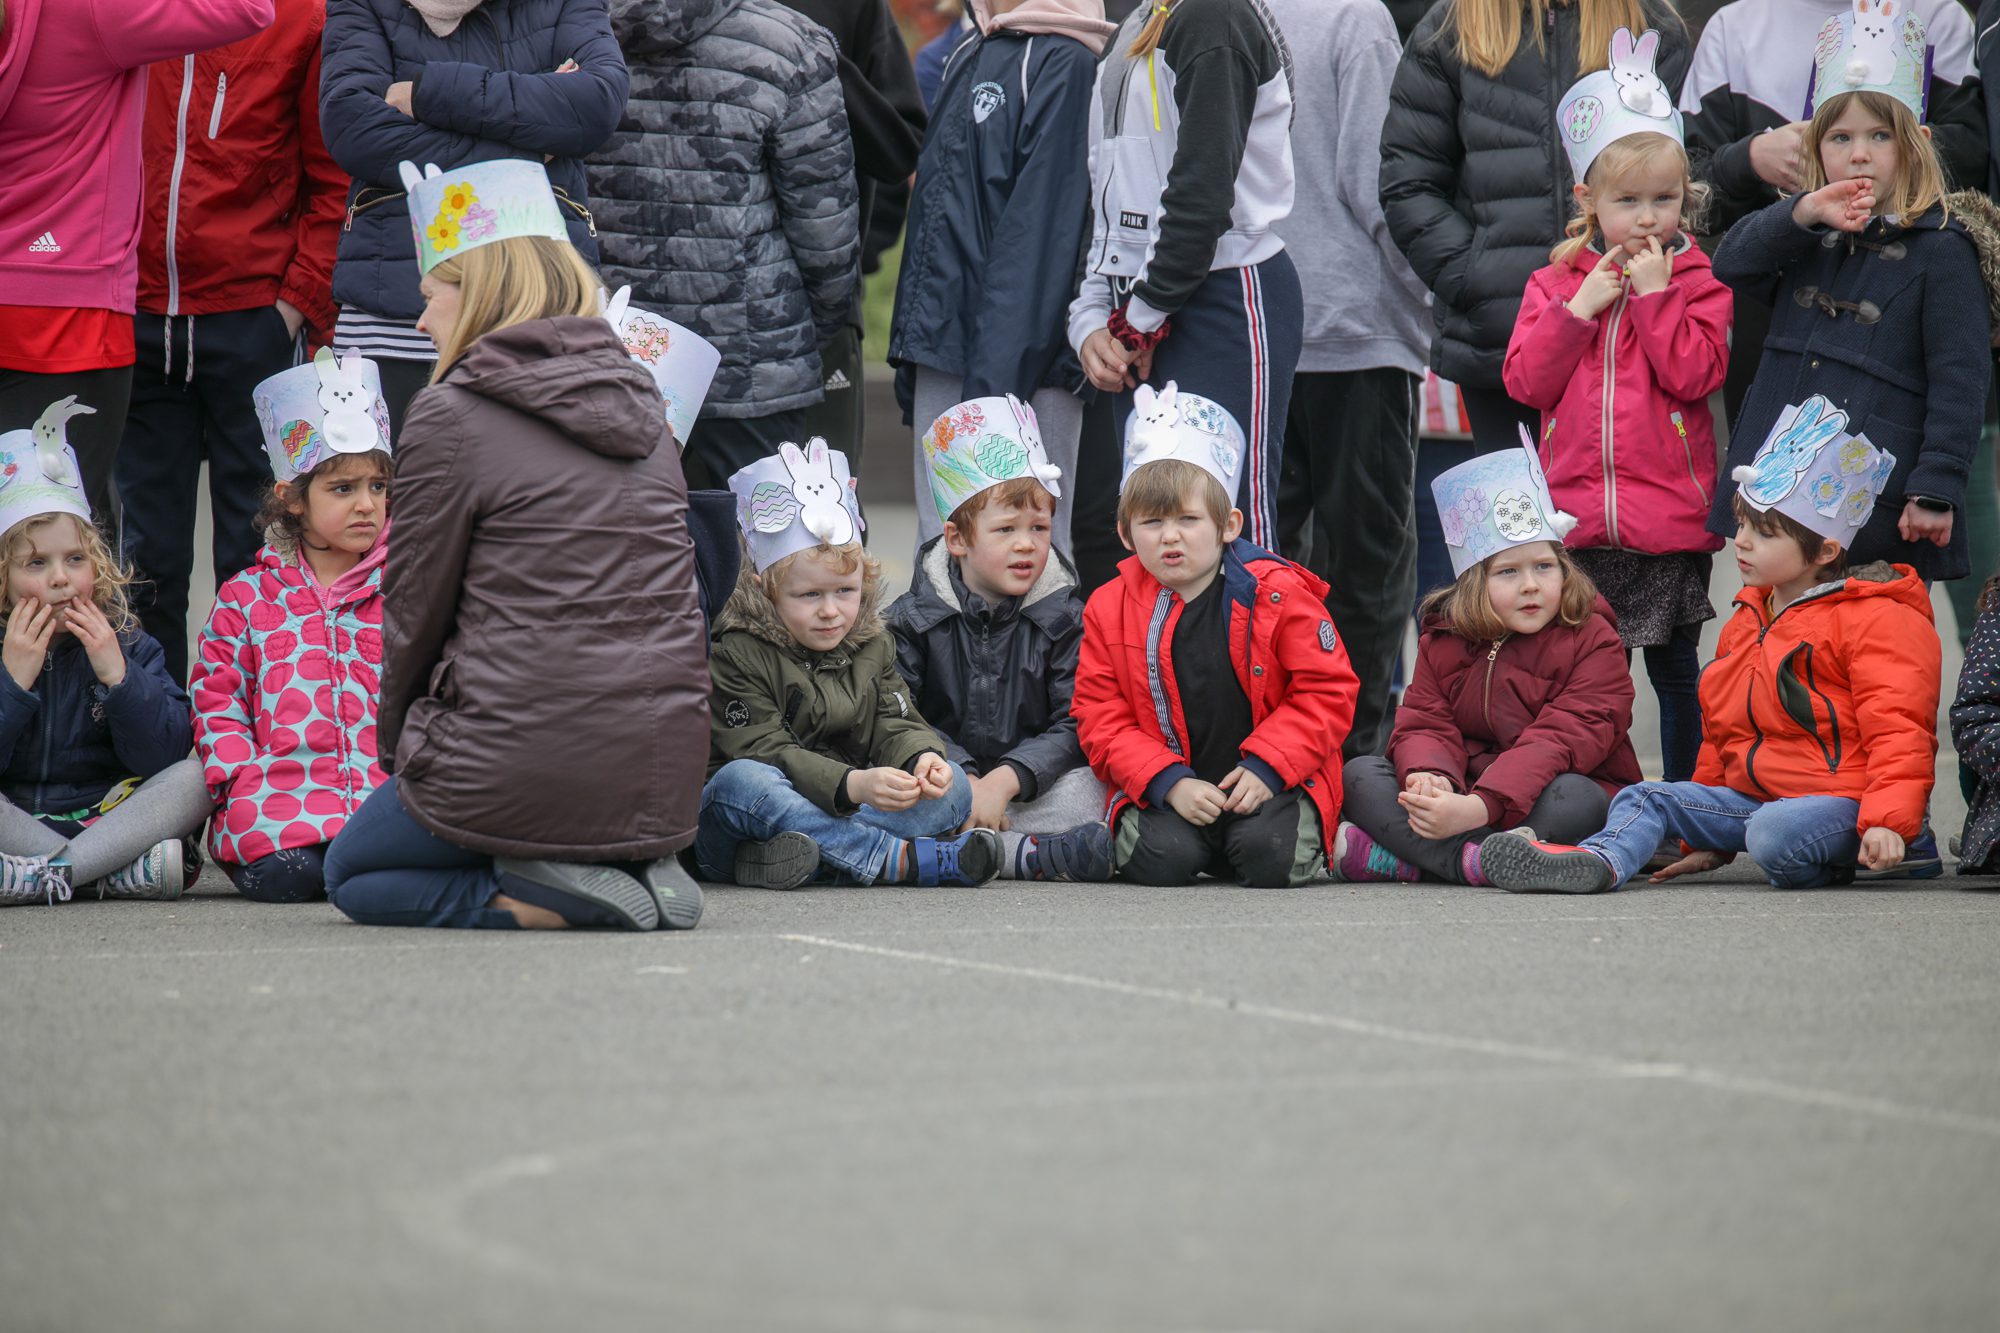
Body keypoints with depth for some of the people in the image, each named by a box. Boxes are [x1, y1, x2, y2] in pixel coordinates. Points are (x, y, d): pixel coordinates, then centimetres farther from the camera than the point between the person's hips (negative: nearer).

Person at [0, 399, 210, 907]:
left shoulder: (128, 646, 3)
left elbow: (165, 759, -8)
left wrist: (117, 675, -17)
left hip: (103, 820, 2)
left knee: (194, 779, -23)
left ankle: (43, 879, -32)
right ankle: (121, 873, -32)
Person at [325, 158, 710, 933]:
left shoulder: (452, 418, -9)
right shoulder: (640, 408, 11)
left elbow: (416, 616, -3)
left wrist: (396, 745, 15)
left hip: (523, 767, -7)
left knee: (353, 873, 21)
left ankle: (550, 899, -7)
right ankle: (633, 869, 5)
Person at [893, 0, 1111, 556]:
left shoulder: (1062, 64, -9)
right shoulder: (970, 57, 18)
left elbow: (1039, 228, -16)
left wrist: (996, 369, -21)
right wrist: (910, 343, 18)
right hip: (945, 341, 9)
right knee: (942, 539, 9)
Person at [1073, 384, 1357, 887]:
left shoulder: (1277, 593, -4)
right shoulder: (1109, 610, 3)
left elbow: (1327, 691, -3)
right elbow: (1101, 718, 1)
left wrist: (1267, 768, -15)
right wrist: (1169, 783, -15)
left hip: (1272, 782, -1)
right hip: (1167, 786, 1)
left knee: (1267, 856, -29)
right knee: (1160, 858, -28)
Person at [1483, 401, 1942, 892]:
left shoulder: (1872, 621, -7)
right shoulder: (1746, 622, 20)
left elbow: (1898, 734, -13)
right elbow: (1719, 739, 28)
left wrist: (1887, 823, -26)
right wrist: (1706, 842, 28)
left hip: (1841, 800, -8)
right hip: (1752, 794, 8)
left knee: (1772, 835, -38)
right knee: (1645, 799, -8)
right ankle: (1597, 863, -36)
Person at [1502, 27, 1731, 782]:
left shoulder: (1699, 284, 0)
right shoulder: (1554, 284, 7)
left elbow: (1694, 373, -14)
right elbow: (1525, 382, -1)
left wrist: (1654, 293, -14)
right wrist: (1578, 309, -9)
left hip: (1669, 518, -2)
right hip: (1576, 515, 2)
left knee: (1676, 671, 8)